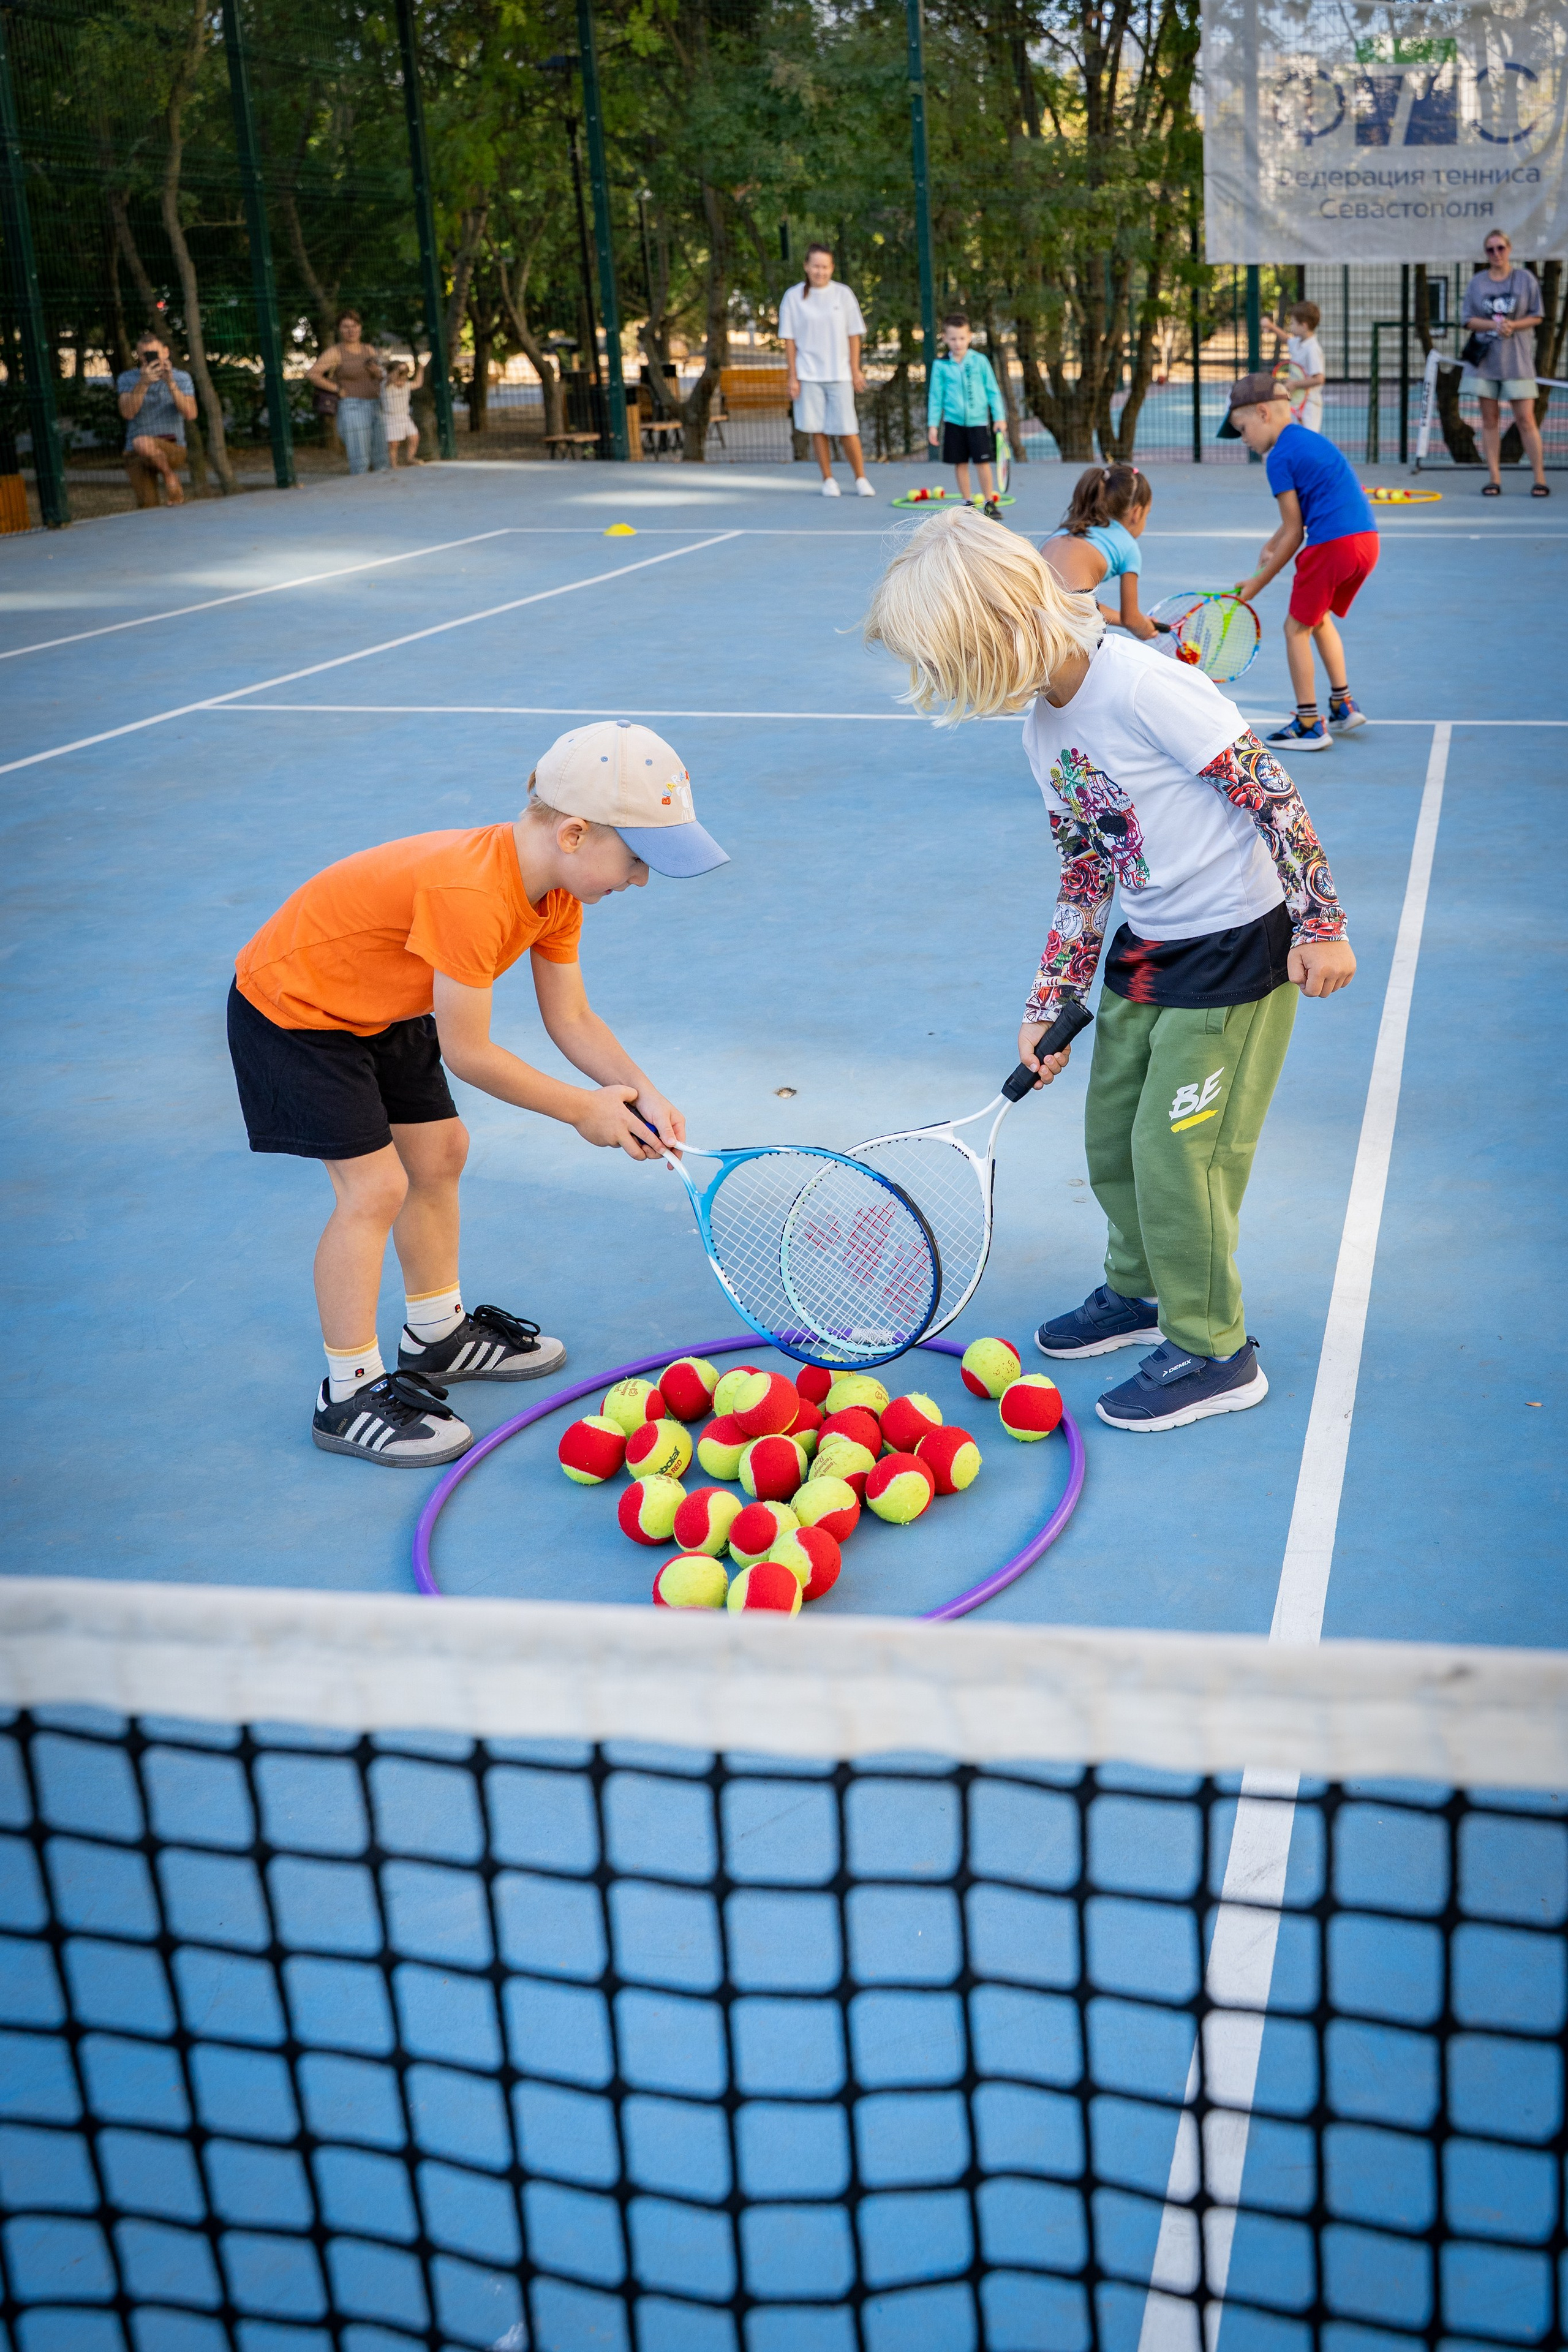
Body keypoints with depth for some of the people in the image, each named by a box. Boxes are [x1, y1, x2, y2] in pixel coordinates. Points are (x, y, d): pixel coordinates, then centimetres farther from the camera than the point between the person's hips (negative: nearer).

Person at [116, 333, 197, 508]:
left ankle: (171, 477, -10)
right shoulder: (127, 380, 3)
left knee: (142, 443, -32)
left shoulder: (181, 378, 3)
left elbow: (191, 415, -12)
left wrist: (171, 384, -23)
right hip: (137, 454, 2)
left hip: (172, 449, -2)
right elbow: (128, 413, -14)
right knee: (148, 506, -13)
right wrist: (143, 383, -26)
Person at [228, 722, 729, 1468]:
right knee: (375, 1185, -11)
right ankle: (350, 1394, 1)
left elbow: (572, 1019, -2)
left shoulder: (556, 885, -9)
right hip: (289, 1006, -10)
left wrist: (644, 1097, -15)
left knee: (439, 1153, 15)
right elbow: (468, 1053, -30)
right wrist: (581, 1108, -20)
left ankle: (437, 1334, 34)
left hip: (379, 1005, 10)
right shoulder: (469, 895, -38)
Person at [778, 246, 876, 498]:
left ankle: (861, 479, 8)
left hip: (840, 374, 0)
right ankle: (828, 480, 12)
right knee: (818, 429, 2)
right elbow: (789, 340, 2)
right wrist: (792, 377, -2)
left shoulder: (843, 294, 3)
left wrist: (855, 370, 2)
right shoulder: (794, 297, 0)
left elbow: (854, 335, 6)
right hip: (808, 375, 0)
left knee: (847, 429, -4)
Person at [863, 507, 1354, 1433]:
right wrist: (1049, 1006, 10)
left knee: (1175, 1150, -4)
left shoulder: (1143, 685, -25)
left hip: (1236, 946, -8)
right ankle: (1141, 1289, 39)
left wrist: (1321, 924, -17)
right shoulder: (1044, 729, 3)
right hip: (1148, 947, 8)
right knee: (1112, 1135, 16)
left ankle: (1214, 1354, 11)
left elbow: (1271, 791, -20)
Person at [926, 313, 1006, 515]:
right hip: (954, 422, 1)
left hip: (978, 421, -1)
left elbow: (992, 390, 4)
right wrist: (933, 424, 1)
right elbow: (935, 396, 5)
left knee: (983, 463, -4)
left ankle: (990, 503, 6)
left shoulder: (980, 361, -1)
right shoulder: (941, 365, 0)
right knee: (961, 464, 7)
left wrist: (999, 417, -1)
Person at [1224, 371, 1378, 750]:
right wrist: (1273, 543, 18)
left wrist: (1258, 583, 1)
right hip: (1367, 538, 9)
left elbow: (1294, 534, -5)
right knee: (1319, 618, 27)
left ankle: (1309, 726, 6)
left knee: (1297, 628, 4)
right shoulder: (1312, 439, 20)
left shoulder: (1281, 457, -6)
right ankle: (1343, 705, 29)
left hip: (1332, 545, -9)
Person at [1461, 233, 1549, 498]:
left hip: (1517, 359, -2)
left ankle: (1539, 479, -3)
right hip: (1485, 359, 2)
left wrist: (1513, 325, -15)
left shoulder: (1526, 278, 2)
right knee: (1489, 419, 2)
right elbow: (1467, 319, 3)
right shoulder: (1477, 282, 6)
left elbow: (1537, 316, 3)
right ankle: (1495, 479, 7)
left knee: (1526, 420, -7)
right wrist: (1493, 325, -14)